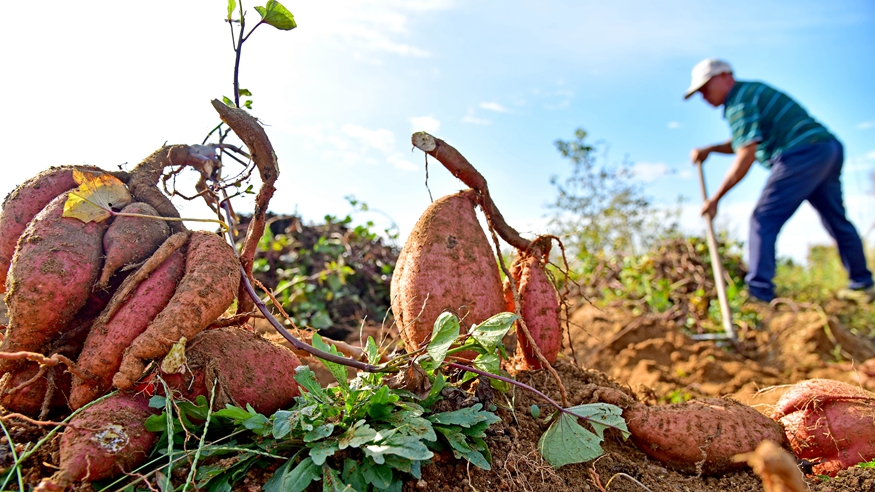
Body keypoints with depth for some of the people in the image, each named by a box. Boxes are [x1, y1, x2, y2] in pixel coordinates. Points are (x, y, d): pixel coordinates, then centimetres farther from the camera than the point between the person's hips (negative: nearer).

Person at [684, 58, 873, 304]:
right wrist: (709, 149, 14)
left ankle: (758, 294, -17)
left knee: (764, 220, -11)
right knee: (837, 220, 20)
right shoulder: (752, 90, 22)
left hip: (803, 153, -10)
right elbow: (745, 142, 28)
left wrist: (715, 198, -15)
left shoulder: (738, 100, -7)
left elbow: (746, 155, -16)